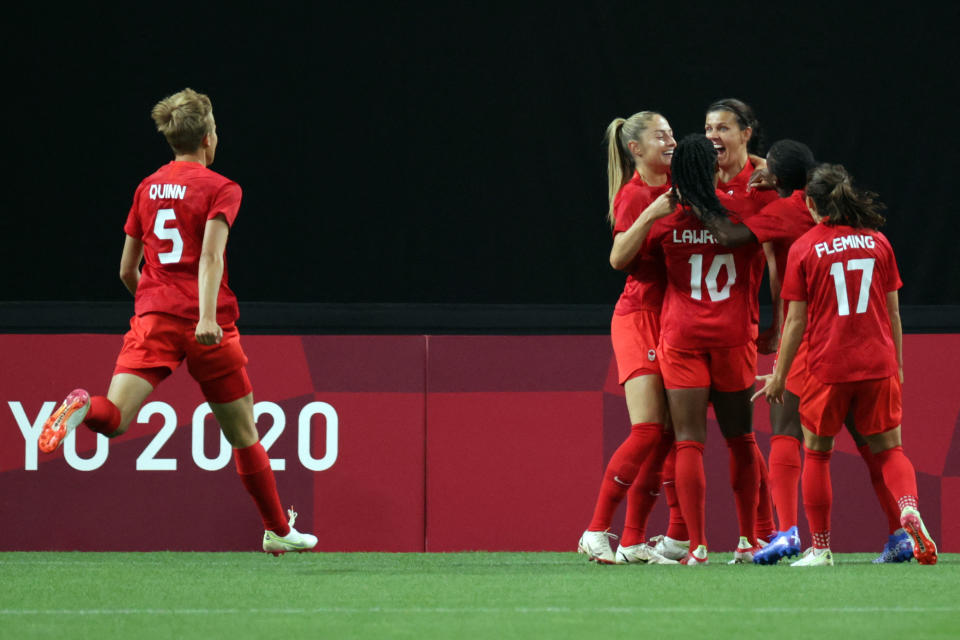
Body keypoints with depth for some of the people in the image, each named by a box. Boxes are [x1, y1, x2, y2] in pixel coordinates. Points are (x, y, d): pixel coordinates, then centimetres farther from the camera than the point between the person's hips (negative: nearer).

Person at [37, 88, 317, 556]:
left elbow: (127, 270, 21)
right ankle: (278, 530, 22)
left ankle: (85, 408, -49)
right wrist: (208, 315, -27)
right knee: (244, 436, 12)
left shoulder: (148, 188, 16)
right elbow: (211, 254, -16)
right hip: (208, 329, -3)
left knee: (113, 417, -14)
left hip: (153, 319, 3)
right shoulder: (221, 189, 1)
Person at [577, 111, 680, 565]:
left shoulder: (674, 184, 10)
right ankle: (596, 532, -9)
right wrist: (650, 214, -29)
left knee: (665, 434, 1)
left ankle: (634, 542, 4)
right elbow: (619, 258, -19)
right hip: (639, 318, -7)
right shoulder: (632, 195, -9)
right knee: (647, 430, -16)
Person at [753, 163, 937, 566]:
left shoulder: (803, 249, -3)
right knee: (889, 449, 10)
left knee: (816, 454, 12)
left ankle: (820, 548, 11)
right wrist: (897, 365, 19)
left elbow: (796, 321, -3)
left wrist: (779, 375, 6)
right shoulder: (878, 242, 5)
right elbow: (893, 313, 9)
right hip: (879, 365, 2)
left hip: (828, 368, -2)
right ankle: (909, 507, -20)